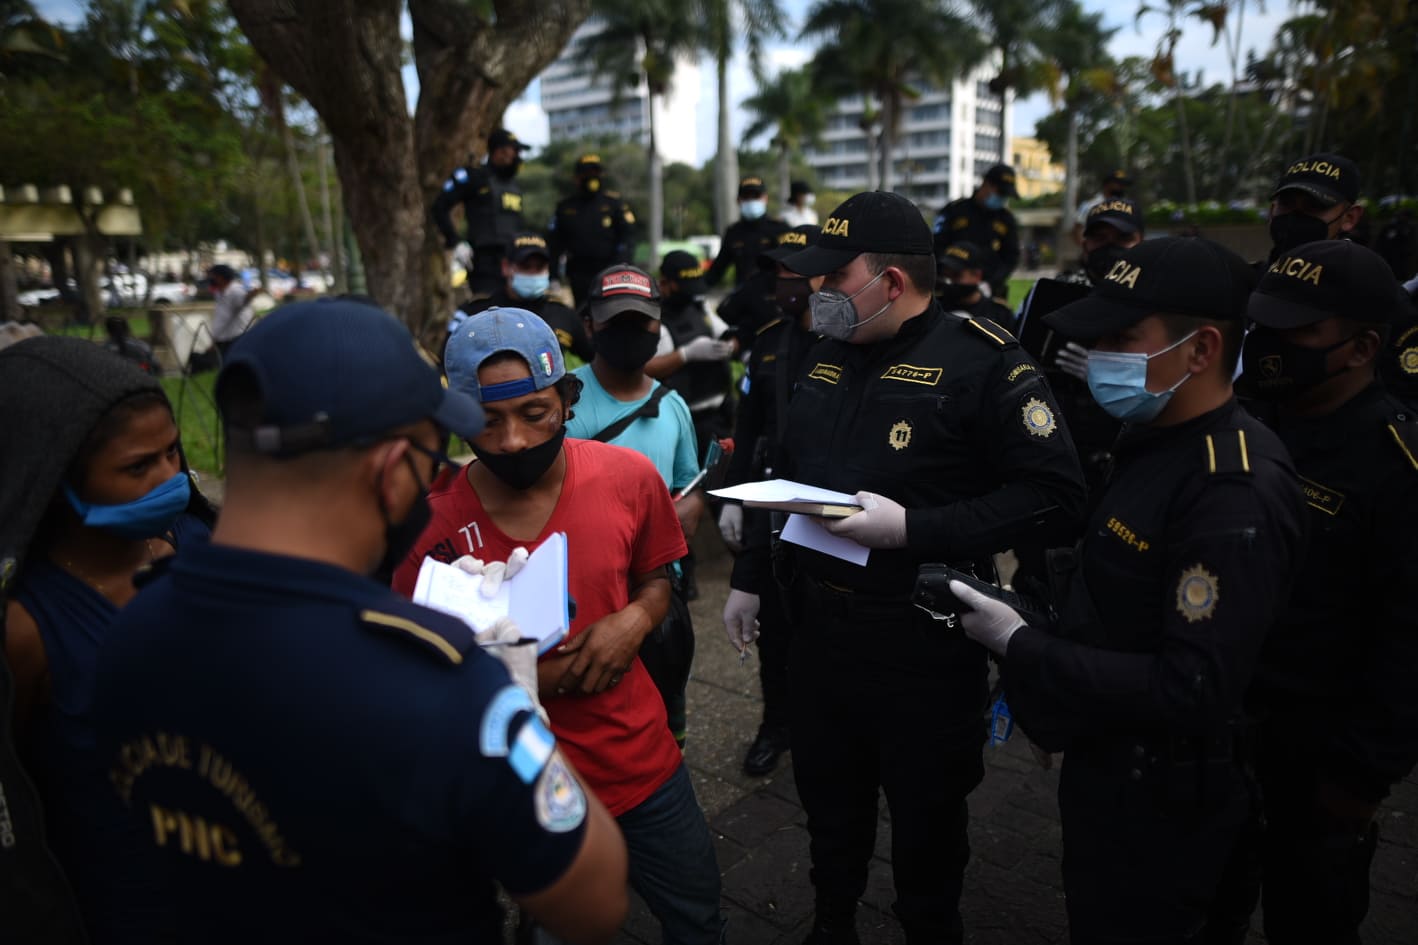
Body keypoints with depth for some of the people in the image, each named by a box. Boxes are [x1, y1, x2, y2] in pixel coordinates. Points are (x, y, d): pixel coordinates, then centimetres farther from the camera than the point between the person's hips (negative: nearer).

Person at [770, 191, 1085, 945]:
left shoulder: (984, 361, -15)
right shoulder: (824, 355, 7)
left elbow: (1054, 495, -20)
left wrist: (912, 528, -26)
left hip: (925, 646, -6)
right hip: (819, 629, 6)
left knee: (926, 819, 17)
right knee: (829, 805, 24)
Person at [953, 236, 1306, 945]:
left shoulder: (1234, 495, -28)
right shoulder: (1153, 440, 2)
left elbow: (1190, 692, -31)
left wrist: (1020, 648, -27)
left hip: (1159, 806, -9)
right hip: (1105, 765, 9)